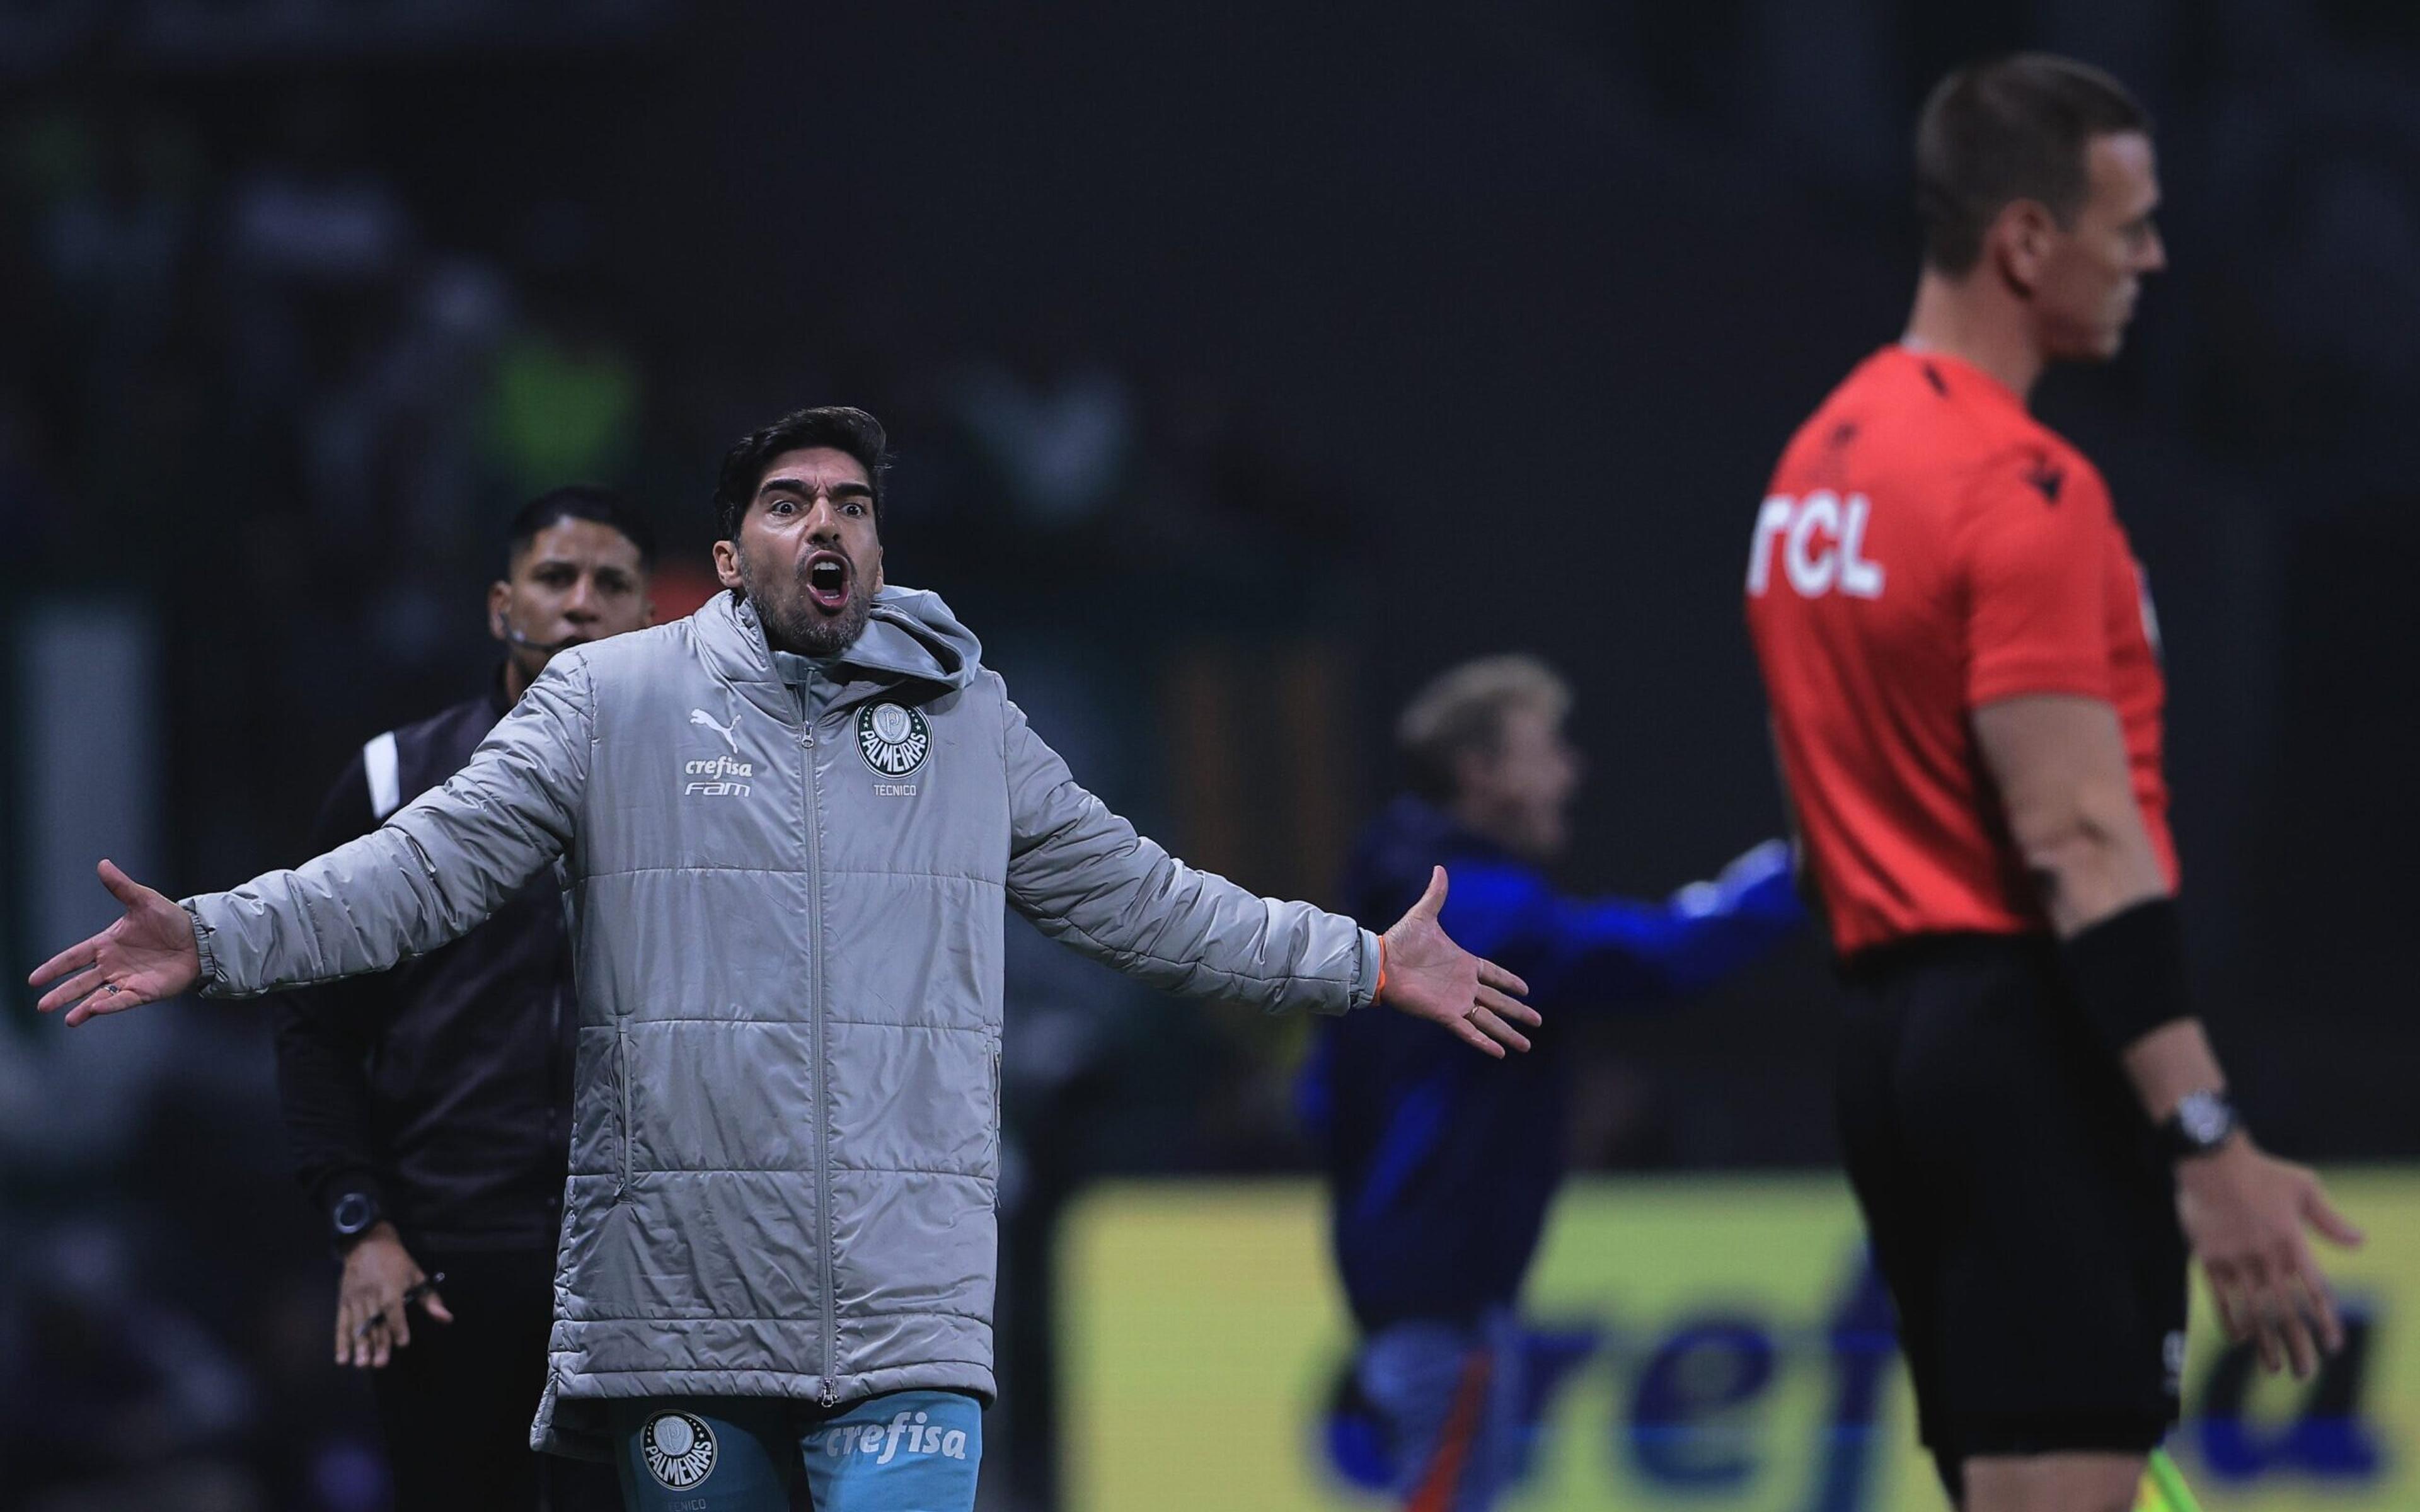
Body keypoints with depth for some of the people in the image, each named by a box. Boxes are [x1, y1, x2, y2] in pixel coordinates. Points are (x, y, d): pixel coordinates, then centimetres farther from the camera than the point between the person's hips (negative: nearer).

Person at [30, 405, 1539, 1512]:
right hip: (678, 1294, -1)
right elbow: (428, 868, 3)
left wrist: (1368, 965, 26)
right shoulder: (611, 700, 6)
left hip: (906, 1308, 1)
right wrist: (216, 939, -10)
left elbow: (1134, 896, 23)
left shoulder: (967, 719, 14)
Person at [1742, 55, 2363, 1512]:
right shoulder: (2025, 490, -14)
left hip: (1896, 1019, 10)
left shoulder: (1823, 463, 16)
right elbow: (2079, 842, -20)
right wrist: (2209, 1140, -23)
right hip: (2033, 1033, -10)